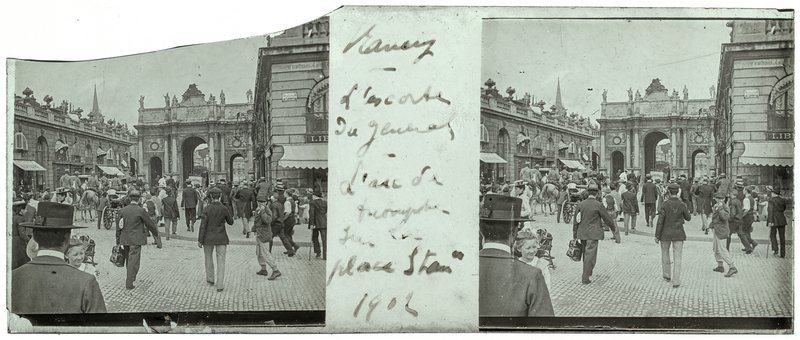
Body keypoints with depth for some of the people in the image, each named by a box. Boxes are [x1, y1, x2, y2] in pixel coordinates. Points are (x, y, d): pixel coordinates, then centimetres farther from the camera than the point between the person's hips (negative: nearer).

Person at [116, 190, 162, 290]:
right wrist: (156, 233, 15)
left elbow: (118, 227, 5)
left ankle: (131, 277, 37)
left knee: (128, 259, 21)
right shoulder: (141, 211, -12)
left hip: (125, 240, 5)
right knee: (133, 261, -1)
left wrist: (118, 242, 11)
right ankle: (129, 283, -2)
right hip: (135, 240, -5)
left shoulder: (122, 210, 2)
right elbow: (150, 223, -3)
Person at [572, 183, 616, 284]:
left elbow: (575, 221, 4)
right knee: (590, 254, -1)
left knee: (585, 253, 21)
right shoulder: (598, 205, -12)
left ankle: (588, 272, 38)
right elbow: (607, 218, -4)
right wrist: (614, 228, 14)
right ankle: (585, 278, -3)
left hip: (582, 233, 5)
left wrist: (575, 235, 11)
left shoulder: (580, 204, 1)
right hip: (593, 234, -5)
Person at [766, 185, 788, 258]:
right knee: (782, 236, 8)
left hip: (774, 221, -4)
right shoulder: (783, 200, 7)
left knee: (772, 234, 12)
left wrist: (770, 221, -21)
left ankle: (775, 249, -8)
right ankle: (783, 254, 9)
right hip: (782, 220, 4)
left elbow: (770, 211, -17)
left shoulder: (771, 201, -9)